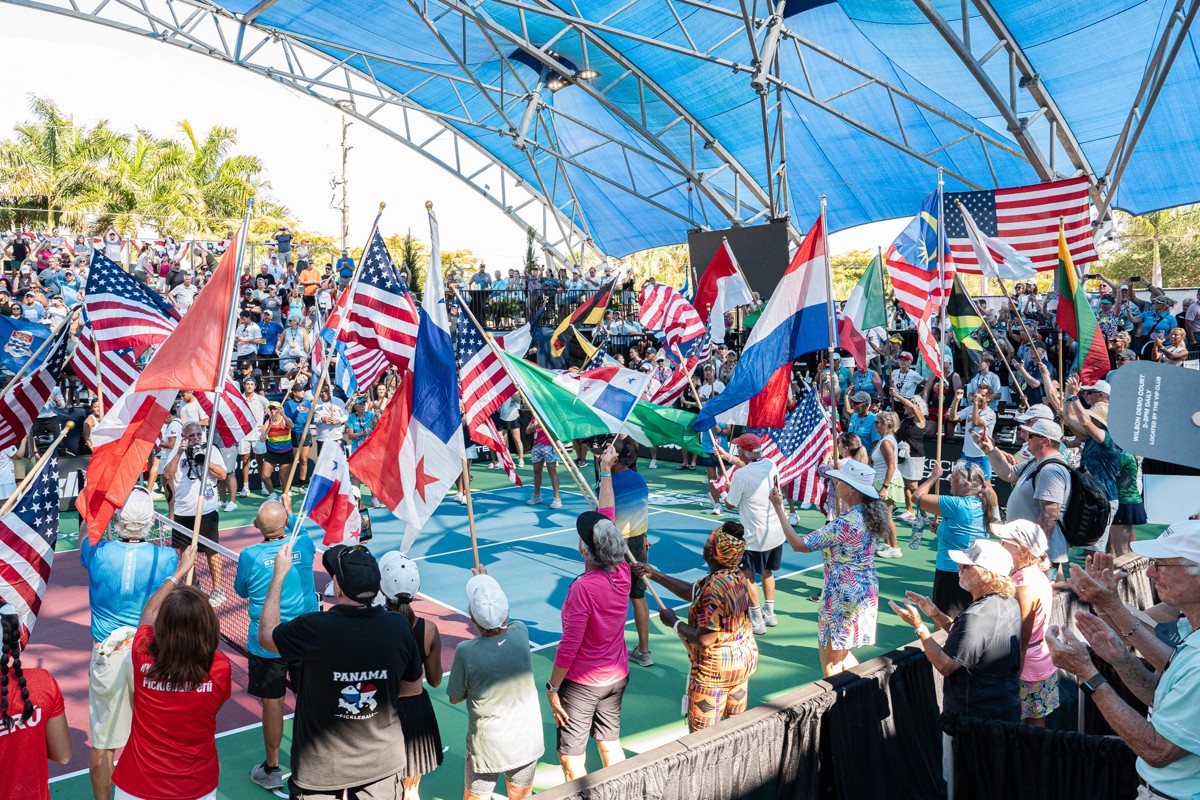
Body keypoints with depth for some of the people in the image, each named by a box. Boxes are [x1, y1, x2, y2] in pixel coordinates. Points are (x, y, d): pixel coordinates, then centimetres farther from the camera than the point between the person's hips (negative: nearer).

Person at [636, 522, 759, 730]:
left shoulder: (714, 589, -30)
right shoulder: (736, 575, -1)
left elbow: (704, 640, -28)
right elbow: (691, 592, 11)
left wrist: (674, 623, -13)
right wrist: (654, 574, 12)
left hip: (714, 670, -9)